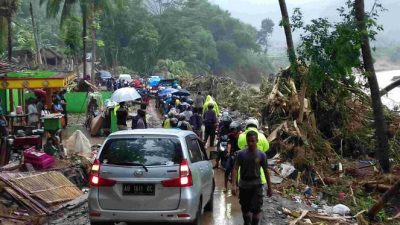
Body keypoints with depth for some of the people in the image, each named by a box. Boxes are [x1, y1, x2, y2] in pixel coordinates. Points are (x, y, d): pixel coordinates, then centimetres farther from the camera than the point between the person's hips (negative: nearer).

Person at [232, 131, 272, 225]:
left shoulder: (261, 155, -6)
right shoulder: (241, 154, -6)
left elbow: (266, 171, 1)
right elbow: (235, 169, -9)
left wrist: (269, 187, 4)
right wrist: (234, 185, -20)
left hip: (256, 185, -1)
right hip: (243, 184, 2)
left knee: (256, 208, -8)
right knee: (245, 208, 14)